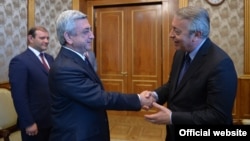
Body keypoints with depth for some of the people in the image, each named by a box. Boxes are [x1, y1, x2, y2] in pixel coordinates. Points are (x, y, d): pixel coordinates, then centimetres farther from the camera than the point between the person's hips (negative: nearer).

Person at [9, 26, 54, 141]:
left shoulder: (49, 58, 10)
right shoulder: (19, 61, -13)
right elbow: (19, 96, -16)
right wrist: (28, 123, -17)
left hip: (53, 119, 7)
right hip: (35, 122, -7)